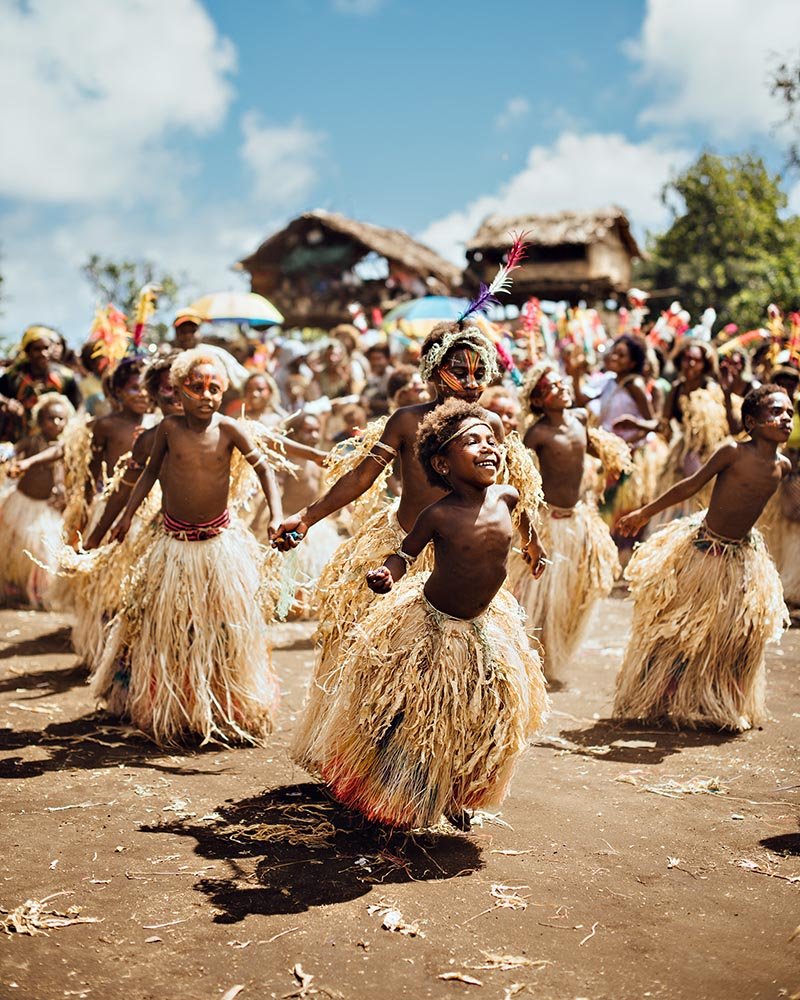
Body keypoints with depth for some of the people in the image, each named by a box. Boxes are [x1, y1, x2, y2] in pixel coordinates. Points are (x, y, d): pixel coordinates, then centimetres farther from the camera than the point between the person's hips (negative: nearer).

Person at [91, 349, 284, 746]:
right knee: (168, 628, 8)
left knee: (230, 627, 5)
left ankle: (231, 713, 22)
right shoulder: (169, 428, -8)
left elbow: (263, 469, -5)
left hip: (220, 542, 0)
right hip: (175, 544, 1)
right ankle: (169, 715, 25)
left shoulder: (228, 430, -10)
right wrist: (127, 514, 7)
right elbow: (151, 470, 7)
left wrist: (276, 516, -14)